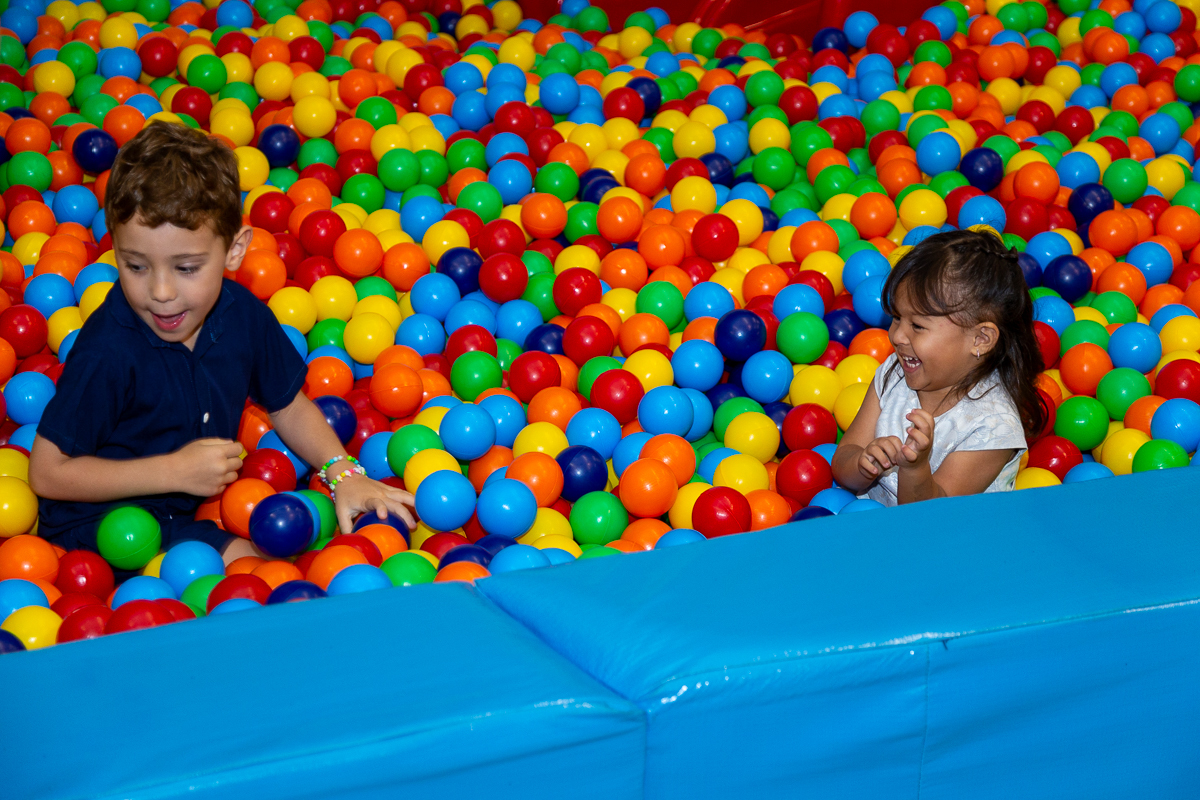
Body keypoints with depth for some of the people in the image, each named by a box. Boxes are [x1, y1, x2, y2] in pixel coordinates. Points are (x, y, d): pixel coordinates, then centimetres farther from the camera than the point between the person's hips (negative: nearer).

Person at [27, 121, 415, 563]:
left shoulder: (243, 315, -8)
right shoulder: (107, 353, -26)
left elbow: (289, 407, 10)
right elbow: (47, 473, -21)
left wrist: (343, 472, -7)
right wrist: (174, 471, -22)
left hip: (203, 502, 7)